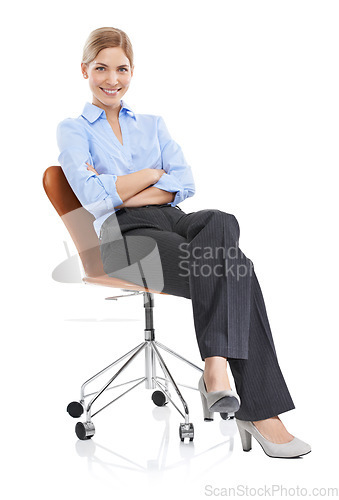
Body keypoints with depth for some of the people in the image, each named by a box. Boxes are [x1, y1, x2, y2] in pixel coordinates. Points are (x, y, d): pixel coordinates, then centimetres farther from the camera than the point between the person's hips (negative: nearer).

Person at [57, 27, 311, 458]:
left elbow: (184, 184, 8)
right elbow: (94, 198, -4)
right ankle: (259, 411, -31)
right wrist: (154, 172, 4)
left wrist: (123, 192, -4)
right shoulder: (72, 130, 16)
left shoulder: (152, 125, 28)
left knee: (221, 222, -36)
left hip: (174, 221, 4)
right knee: (235, 270, -32)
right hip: (125, 235, -4)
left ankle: (216, 368, -39)